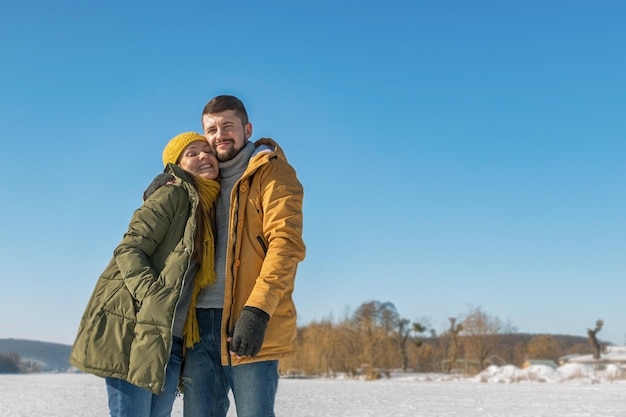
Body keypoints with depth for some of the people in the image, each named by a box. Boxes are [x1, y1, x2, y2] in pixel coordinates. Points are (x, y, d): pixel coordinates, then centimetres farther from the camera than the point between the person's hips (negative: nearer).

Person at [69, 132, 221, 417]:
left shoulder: (211, 210, 18)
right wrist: (154, 301, -24)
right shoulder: (172, 195, -4)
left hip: (171, 340, 7)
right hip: (134, 327, -7)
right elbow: (128, 250, -12)